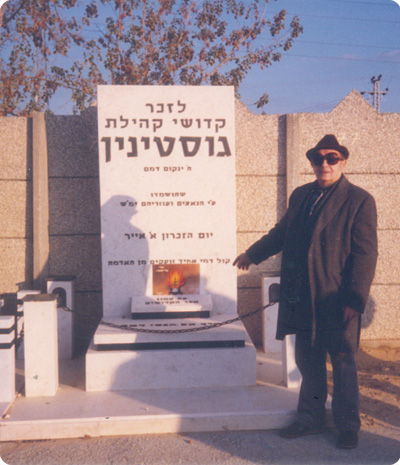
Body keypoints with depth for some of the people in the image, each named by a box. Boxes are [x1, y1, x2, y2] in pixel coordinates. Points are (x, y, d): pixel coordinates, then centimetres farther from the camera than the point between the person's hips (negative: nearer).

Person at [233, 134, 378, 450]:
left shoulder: (360, 200, -6)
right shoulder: (301, 195, 11)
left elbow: (365, 254, -11)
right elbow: (282, 232, 25)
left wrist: (355, 300, -17)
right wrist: (253, 254, 32)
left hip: (337, 300, -5)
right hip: (302, 299, 5)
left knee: (343, 363, 8)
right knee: (308, 361, 16)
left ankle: (348, 427, 25)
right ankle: (310, 419, 32)